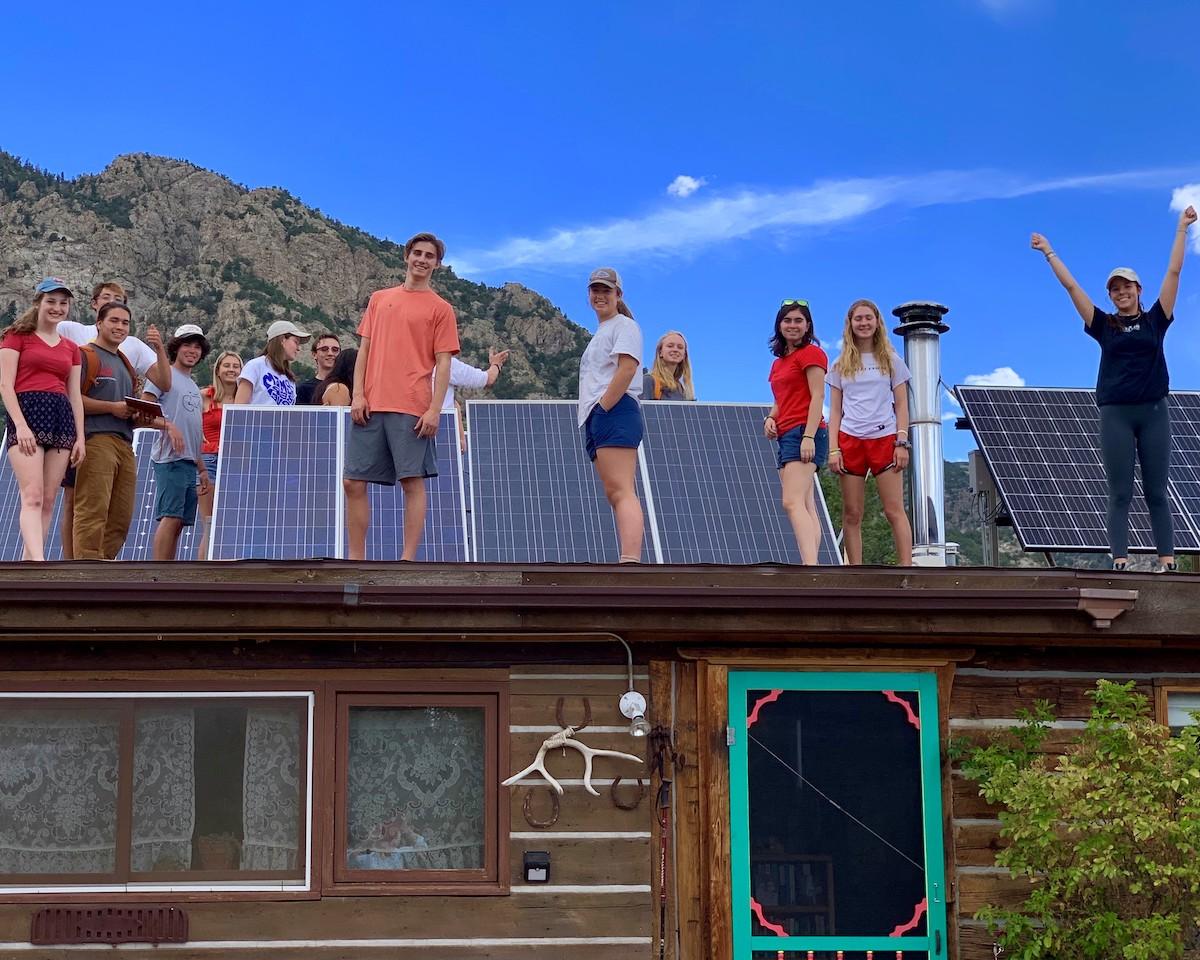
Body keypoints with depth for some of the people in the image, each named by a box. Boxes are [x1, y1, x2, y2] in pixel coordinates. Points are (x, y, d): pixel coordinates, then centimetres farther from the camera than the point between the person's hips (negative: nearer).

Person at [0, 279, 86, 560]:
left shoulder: (71, 348, 20)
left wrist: (80, 437, 8)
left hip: (62, 419, 5)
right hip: (26, 413, -5)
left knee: (47, 500, 1)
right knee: (33, 496, -18)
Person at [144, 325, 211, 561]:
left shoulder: (194, 387, 25)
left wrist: (202, 469, 23)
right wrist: (168, 425, -23)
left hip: (190, 462, 8)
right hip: (170, 459, -8)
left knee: (179, 521, 4)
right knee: (170, 517, -15)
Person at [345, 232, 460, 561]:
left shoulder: (440, 309, 6)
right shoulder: (379, 299, 17)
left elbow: (443, 363, 0)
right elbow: (364, 349, 15)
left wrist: (435, 409, -10)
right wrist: (357, 394, 3)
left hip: (412, 409, -4)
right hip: (370, 407, 4)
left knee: (413, 482, -6)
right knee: (354, 482, 2)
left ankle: (407, 560, -4)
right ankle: (356, 559, 10)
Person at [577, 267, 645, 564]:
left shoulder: (624, 325, 0)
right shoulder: (600, 333, 28)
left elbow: (627, 368, -15)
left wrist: (603, 407, -16)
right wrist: (594, 415, 14)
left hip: (614, 413, -10)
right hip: (596, 418, 10)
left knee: (620, 491, -21)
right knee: (616, 494, 4)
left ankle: (630, 562, -31)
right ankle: (629, 562, 2)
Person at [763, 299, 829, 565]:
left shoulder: (811, 353, -3)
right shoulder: (779, 362, 23)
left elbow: (817, 397, -11)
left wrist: (809, 436, -20)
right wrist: (770, 418, 6)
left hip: (804, 433, -9)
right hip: (786, 436, 9)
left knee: (793, 502, -23)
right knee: (806, 508, 2)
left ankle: (810, 567, -34)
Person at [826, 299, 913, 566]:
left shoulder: (891, 361, 9)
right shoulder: (840, 365, 12)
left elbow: (901, 406, 7)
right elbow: (835, 411, 10)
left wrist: (902, 443, -4)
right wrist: (834, 450, 0)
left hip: (884, 439, -1)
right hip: (850, 441, 2)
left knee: (895, 511, -7)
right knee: (851, 515, 0)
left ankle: (906, 569, -9)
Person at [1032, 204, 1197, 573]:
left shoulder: (1154, 321, 9)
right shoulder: (1105, 326, 8)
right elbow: (1071, 286, 9)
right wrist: (1048, 252, 10)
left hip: (1153, 411, 0)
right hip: (1116, 413, 0)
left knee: (1157, 492, 1)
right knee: (1120, 493, -2)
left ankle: (1168, 563, -2)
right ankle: (1120, 563, -6)